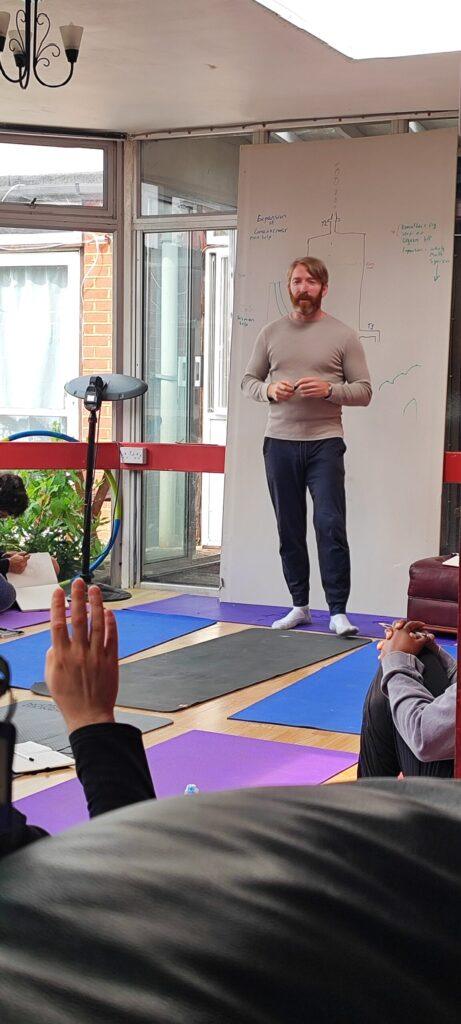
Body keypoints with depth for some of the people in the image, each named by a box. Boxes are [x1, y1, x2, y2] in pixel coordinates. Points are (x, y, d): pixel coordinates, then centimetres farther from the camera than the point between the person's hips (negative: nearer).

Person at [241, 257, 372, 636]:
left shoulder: (343, 335, 2)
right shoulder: (272, 333, 10)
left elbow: (364, 390, 1)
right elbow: (248, 380, 13)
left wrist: (329, 390, -16)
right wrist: (269, 390, -8)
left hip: (324, 443, -3)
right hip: (279, 443, 3)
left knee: (330, 525, -11)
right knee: (289, 529, 9)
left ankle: (338, 611, -4)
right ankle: (300, 606, 20)